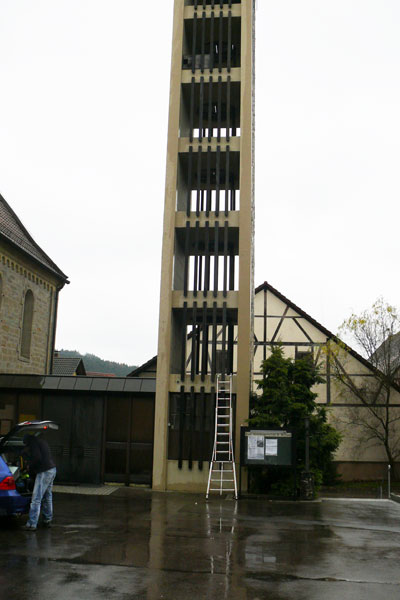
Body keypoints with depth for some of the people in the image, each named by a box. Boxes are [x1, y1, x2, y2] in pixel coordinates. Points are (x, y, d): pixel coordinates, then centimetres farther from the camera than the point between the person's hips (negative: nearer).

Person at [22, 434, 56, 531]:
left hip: (44, 471, -10)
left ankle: (32, 524, -8)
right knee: (47, 497, 18)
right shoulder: (41, 441, 21)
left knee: (36, 499, -7)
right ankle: (47, 521, 26)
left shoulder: (33, 442, -7)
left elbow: (37, 457, -17)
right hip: (52, 469, 10)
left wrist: (30, 467, -2)